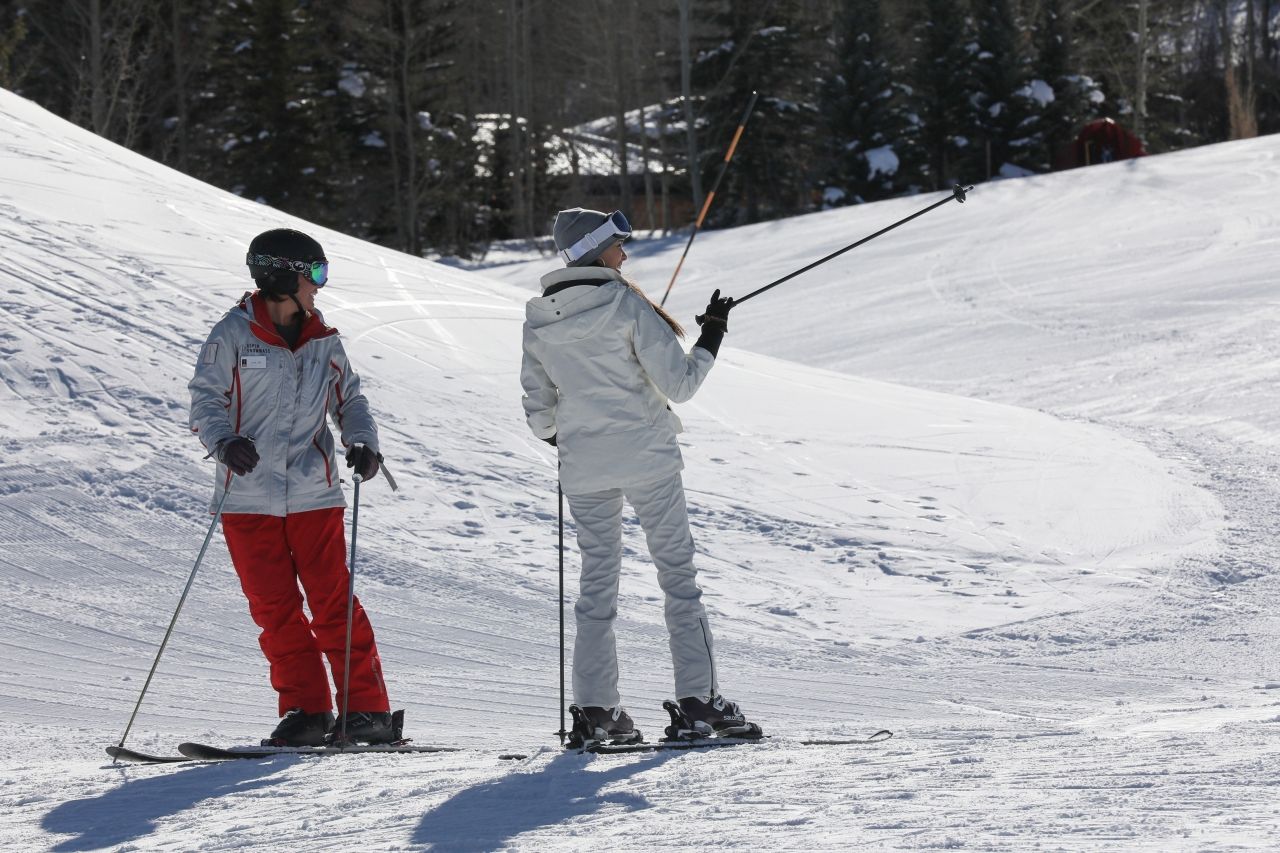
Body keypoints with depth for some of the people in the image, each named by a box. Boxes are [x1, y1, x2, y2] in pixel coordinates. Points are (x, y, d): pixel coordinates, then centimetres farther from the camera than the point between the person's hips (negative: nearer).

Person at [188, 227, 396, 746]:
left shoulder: (324, 343, 8)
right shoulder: (233, 336, -3)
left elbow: (349, 399, 17)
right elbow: (206, 400, -4)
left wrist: (362, 443, -4)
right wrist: (224, 441, -25)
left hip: (313, 494, 1)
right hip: (249, 498, -1)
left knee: (333, 603, -2)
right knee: (274, 609, 0)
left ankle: (367, 709, 2)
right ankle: (306, 710, 8)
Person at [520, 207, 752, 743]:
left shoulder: (538, 320, 2)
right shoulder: (626, 305, -13)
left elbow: (539, 407, 8)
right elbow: (678, 383, -14)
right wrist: (712, 337, 1)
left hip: (583, 469, 4)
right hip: (646, 458, -4)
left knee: (597, 579, 10)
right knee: (678, 573, 4)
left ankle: (596, 707, 4)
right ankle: (698, 698, 0)